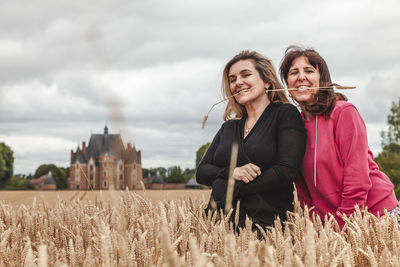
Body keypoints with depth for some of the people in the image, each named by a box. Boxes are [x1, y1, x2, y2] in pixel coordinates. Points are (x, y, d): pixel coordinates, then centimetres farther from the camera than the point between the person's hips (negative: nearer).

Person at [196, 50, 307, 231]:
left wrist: (233, 191, -7)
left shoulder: (285, 114, 5)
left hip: (266, 222, -5)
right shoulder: (228, 128, 21)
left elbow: (287, 171, -7)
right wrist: (232, 172, -6)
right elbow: (201, 172, 15)